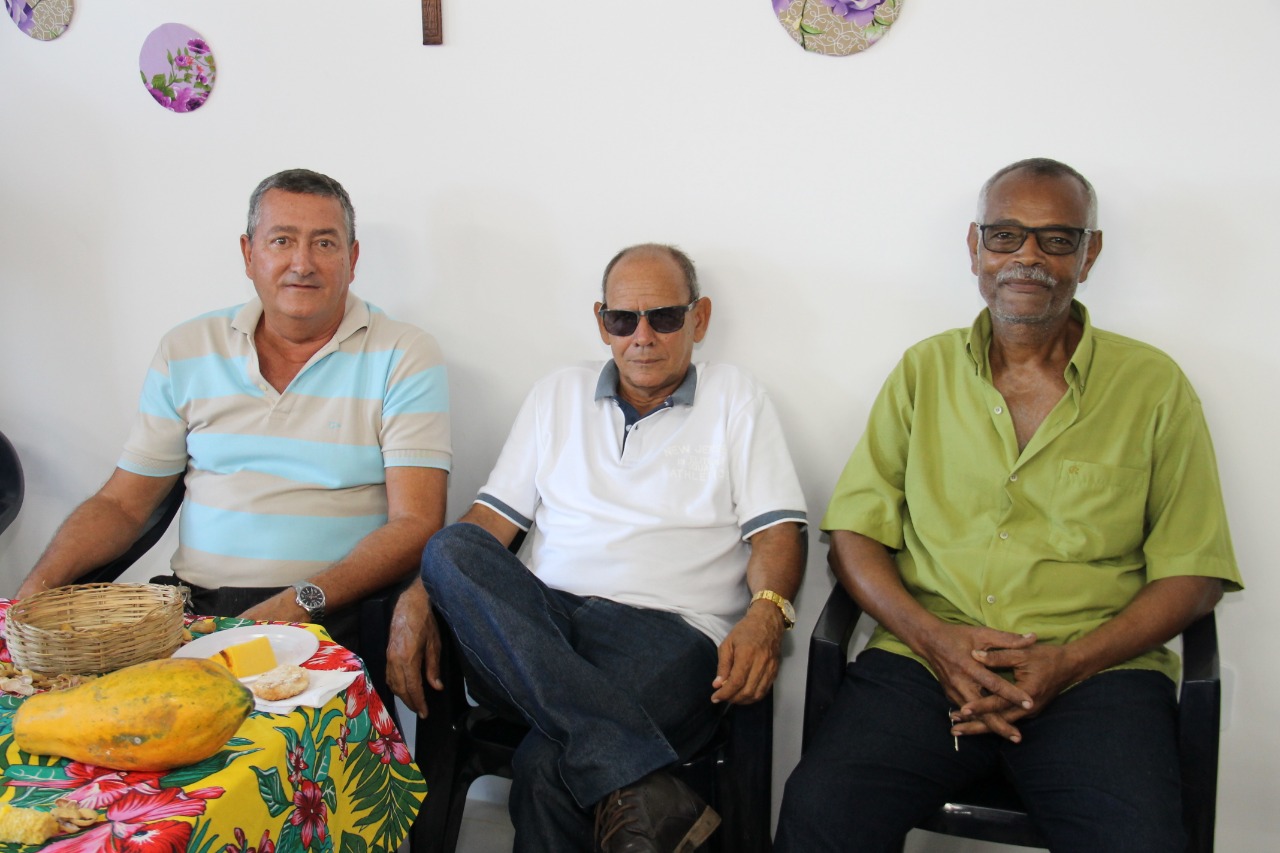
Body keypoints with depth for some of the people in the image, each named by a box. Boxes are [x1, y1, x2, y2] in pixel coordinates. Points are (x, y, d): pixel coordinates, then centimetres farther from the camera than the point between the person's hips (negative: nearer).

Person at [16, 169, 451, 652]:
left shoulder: (403, 357, 0)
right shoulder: (186, 351, 12)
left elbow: (415, 525, -8)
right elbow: (122, 503, 14)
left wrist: (302, 603, -23)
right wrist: (36, 590, -4)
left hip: (336, 617, -4)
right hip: (194, 609, 5)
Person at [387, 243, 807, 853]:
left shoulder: (737, 401, 15)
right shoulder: (558, 395, 23)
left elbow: (778, 530, 5)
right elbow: (493, 517, 16)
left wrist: (766, 612, -18)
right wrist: (418, 597, -3)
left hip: (667, 631, -5)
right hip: (533, 633, 5)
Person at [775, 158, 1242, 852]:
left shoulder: (1154, 386, 9)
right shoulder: (924, 371, 13)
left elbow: (1192, 572, 7)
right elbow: (854, 531, 9)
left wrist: (1071, 661, -9)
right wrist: (932, 636, -9)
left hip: (1096, 671, 0)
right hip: (925, 659, 1)